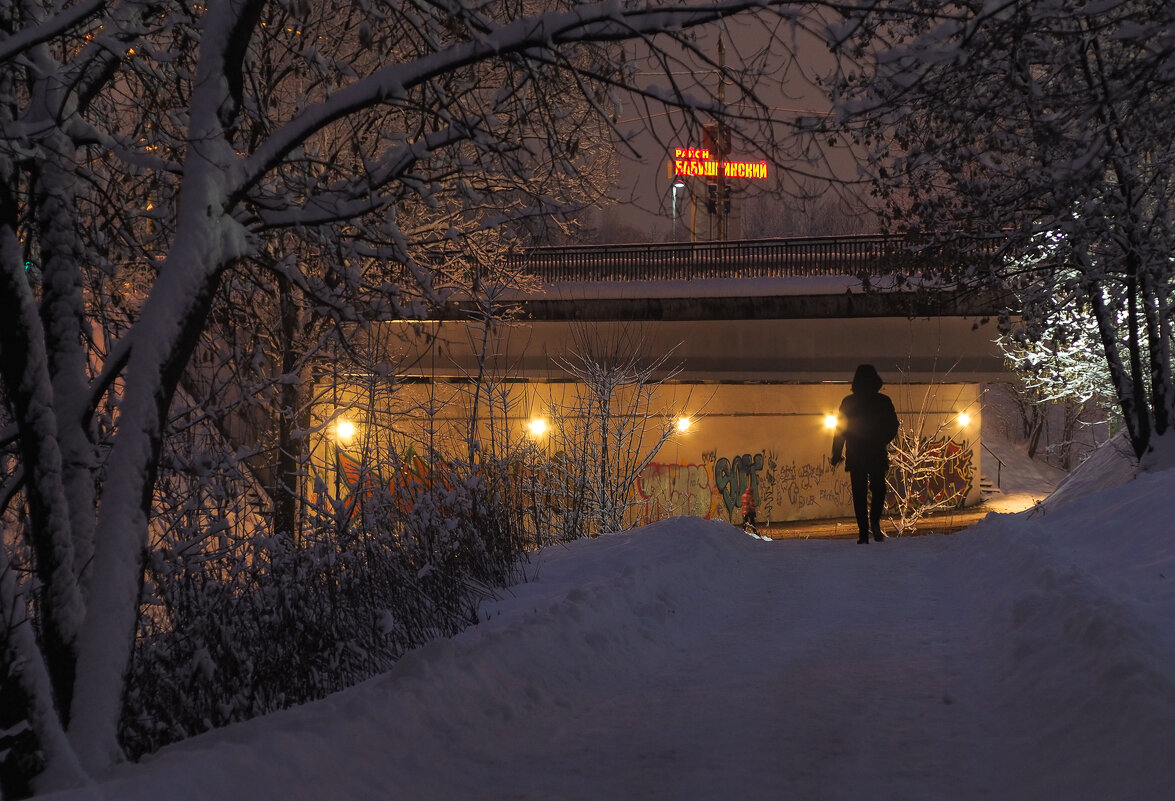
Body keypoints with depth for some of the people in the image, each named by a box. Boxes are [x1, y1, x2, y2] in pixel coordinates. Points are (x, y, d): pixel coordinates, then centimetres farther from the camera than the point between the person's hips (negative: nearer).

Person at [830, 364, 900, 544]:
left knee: (859, 494, 5)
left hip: (855, 456, 0)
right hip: (878, 455, 0)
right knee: (878, 489, 14)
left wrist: (836, 454, 5)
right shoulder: (883, 401, -2)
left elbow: (840, 429, -1)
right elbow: (893, 427, 3)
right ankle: (874, 521, -10)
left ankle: (863, 533, -2)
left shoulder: (848, 402, -1)